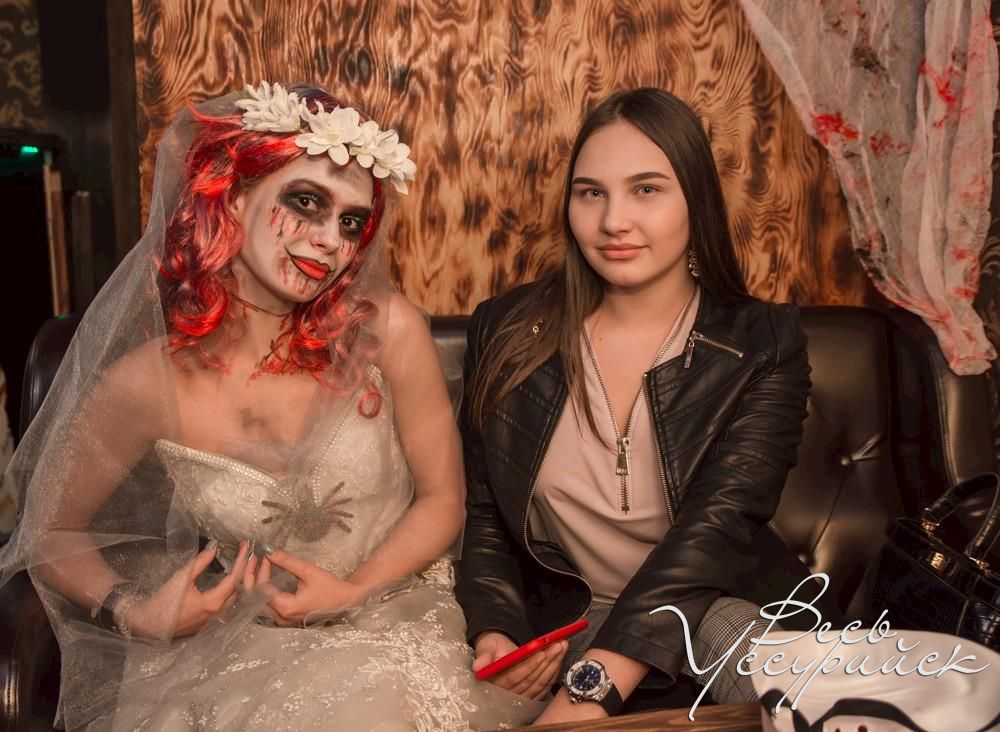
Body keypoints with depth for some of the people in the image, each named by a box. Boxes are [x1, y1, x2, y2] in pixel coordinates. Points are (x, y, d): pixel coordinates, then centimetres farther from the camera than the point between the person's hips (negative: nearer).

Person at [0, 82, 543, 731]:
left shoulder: (388, 332, -14)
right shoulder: (148, 380, -14)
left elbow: (442, 499, -2)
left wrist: (353, 591, -15)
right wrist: (134, 614, -13)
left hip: (385, 623, 1)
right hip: (226, 647, 0)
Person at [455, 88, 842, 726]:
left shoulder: (763, 346, -7)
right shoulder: (506, 334, 0)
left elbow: (717, 523, -20)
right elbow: (482, 513, 8)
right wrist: (494, 632, -11)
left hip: (716, 604, -1)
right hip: (559, 620, 2)